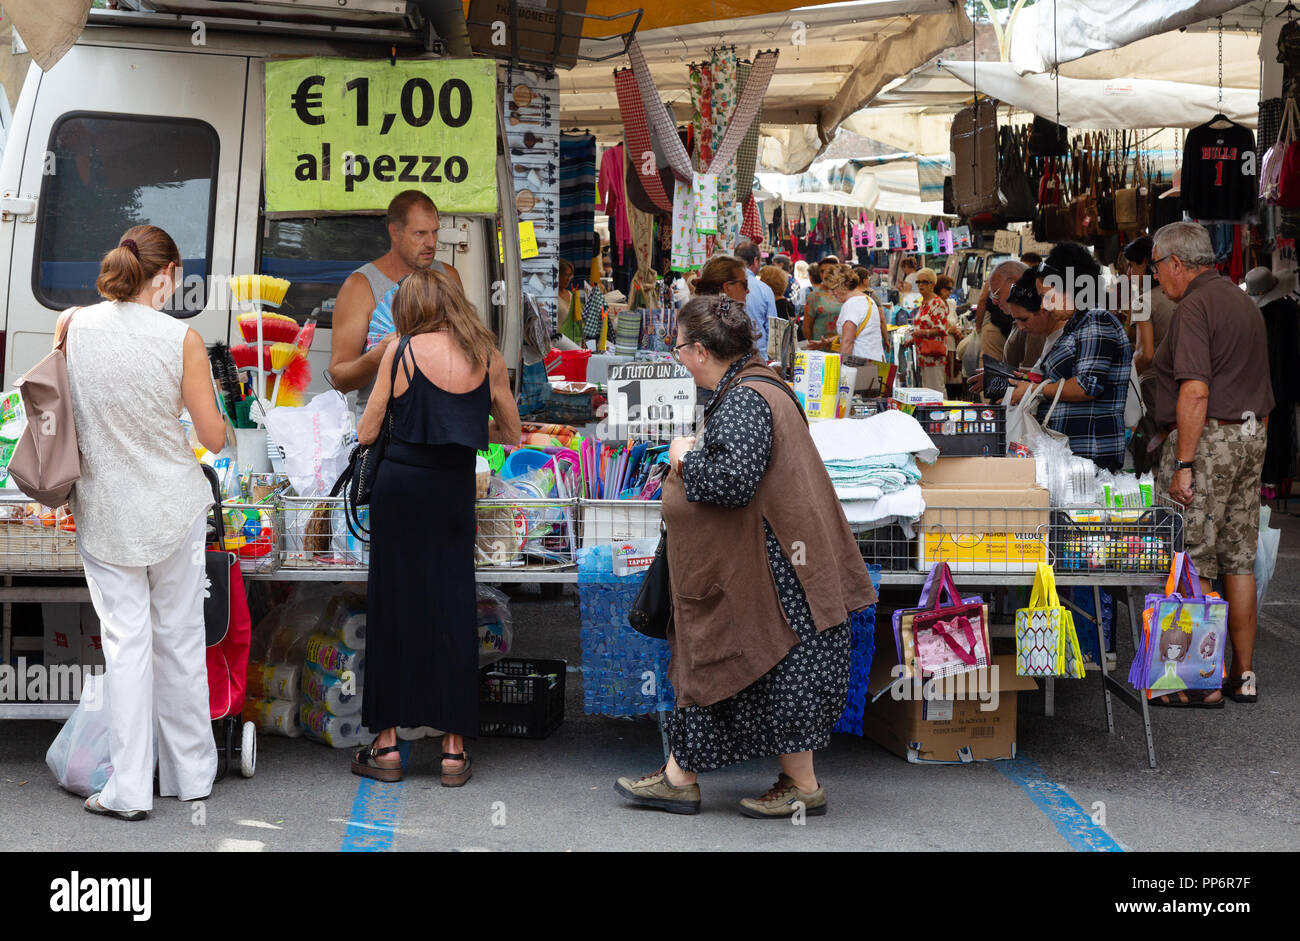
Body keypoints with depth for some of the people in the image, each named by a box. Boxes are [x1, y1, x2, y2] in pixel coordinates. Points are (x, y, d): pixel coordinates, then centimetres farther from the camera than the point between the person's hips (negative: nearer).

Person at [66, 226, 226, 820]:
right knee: (179, 638, 11)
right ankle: (190, 774, 22)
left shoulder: (76, 326, -6)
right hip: (173, 504, -1)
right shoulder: (181, 339, -13)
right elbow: (215, 438, -8)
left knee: (125, 641, 5)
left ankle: (128, 789, 4)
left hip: (104, 509, 1)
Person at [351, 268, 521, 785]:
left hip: (399, 483, -1)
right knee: (454, 609, 7)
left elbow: (366, 432, 1)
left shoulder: (400, 350, -2)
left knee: (392, 609, 7)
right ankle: (454, 747, 9)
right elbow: (511, 433, 12)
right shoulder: (487, 356, 3)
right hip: (454, 490, 1)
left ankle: (387, 743, 11)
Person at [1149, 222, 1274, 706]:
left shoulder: (1194, 307, -13)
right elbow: (1262, 392, 19)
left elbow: (1195, 392, -22)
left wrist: (1183, 464, -21)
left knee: (1191, 564, -4)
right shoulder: (1244, 302, 16)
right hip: (1250, 437, 9)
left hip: (1208, 436, -9)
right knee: (1238, 561, 12)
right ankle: (1243, 674, 16)